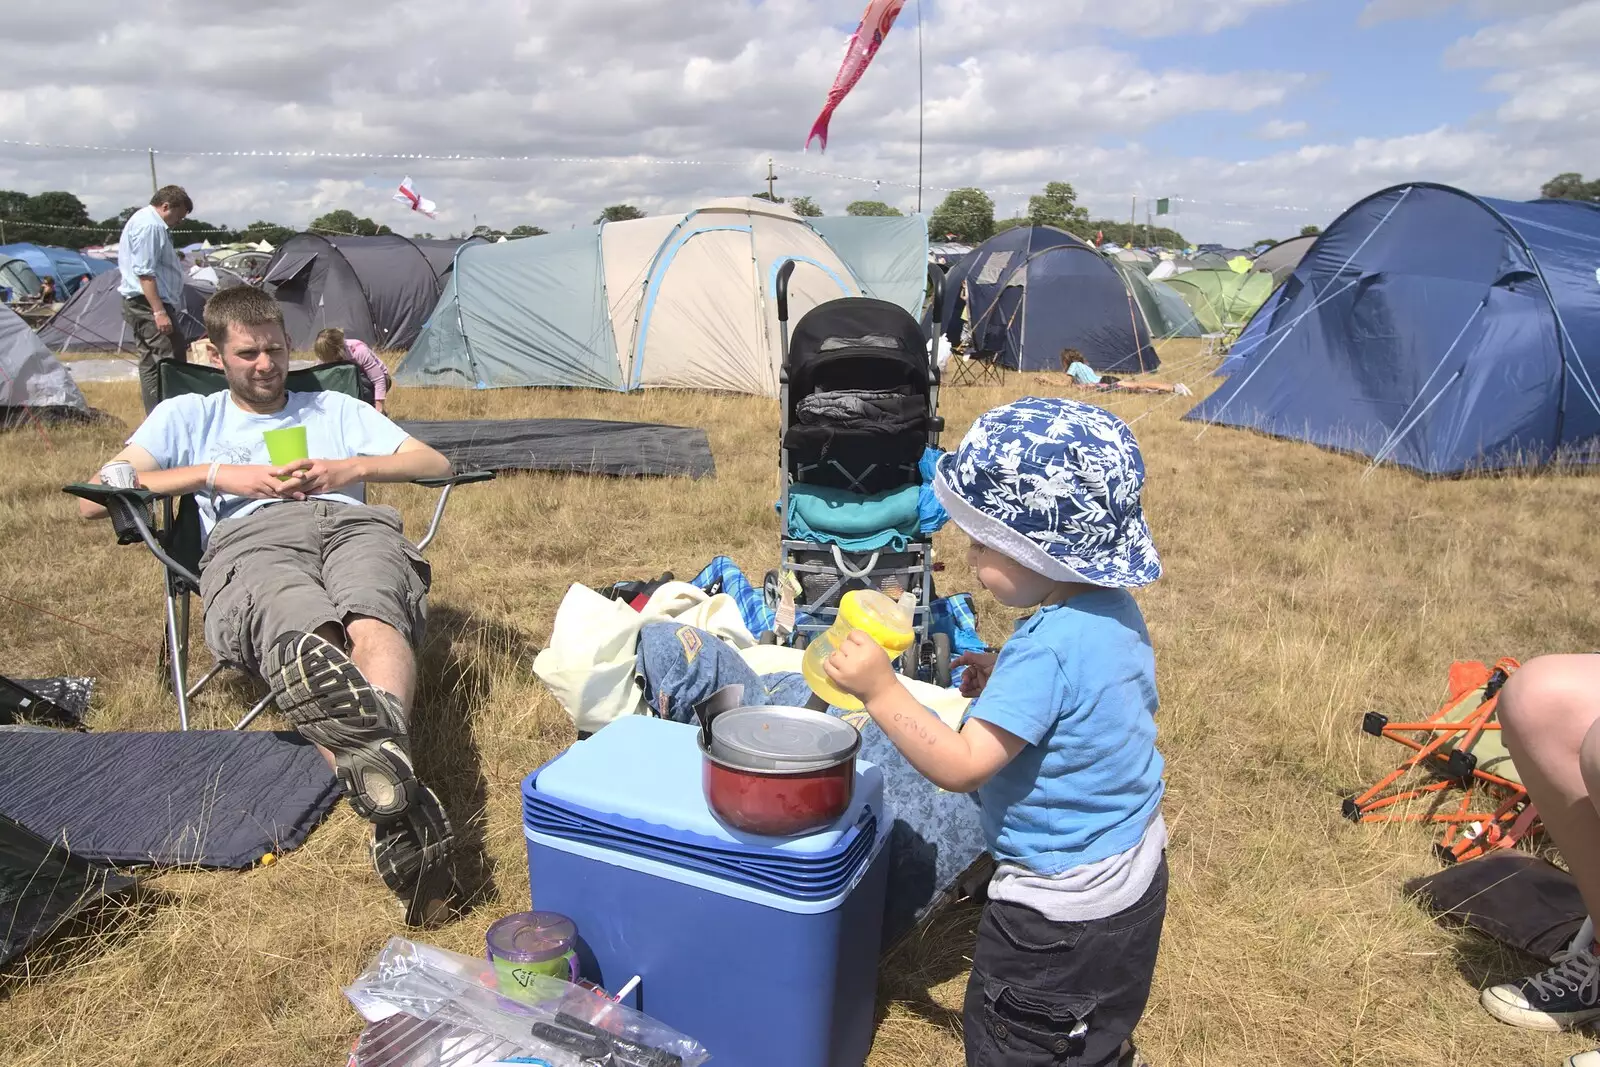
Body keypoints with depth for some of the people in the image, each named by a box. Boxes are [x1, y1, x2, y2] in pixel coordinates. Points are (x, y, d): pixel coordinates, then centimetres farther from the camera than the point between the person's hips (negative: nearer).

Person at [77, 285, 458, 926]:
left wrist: (352, 468, 8)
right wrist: (217, 475, 7)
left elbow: (436, 464, 27)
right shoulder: (188, 416, 33)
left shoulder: (335, 409, 37)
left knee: (373, 623, -38)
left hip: (354, 523, 2)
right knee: (302, 631, -41)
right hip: (251, 542, -2)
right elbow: (94, 501, 20)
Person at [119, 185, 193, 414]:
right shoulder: (149, 225, -13)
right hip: (148, 304, -11)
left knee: (150, 363, 11)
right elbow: (145, 273, -21)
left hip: (139, 304, 11)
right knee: (172, 361, -14)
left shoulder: (144, 221, 20)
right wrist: (159, 311, -24)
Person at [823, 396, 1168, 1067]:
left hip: (1061, 912, -9)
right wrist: (1005, 684, 0)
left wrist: (881, 690, -29)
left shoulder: (1047, 648, -32)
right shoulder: (1117, 611, -4)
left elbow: (961, 765, -32)